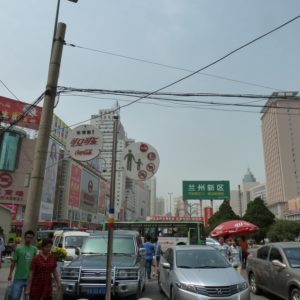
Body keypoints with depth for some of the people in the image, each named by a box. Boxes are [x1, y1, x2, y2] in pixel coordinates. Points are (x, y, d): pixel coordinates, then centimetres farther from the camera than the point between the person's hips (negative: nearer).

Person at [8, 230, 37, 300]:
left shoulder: (34, 249, 1)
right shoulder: (19, 248, -6)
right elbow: (13, 262, -1)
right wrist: (10, 274, -1)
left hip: (30, 278, 3)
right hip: (18, 278, -2)